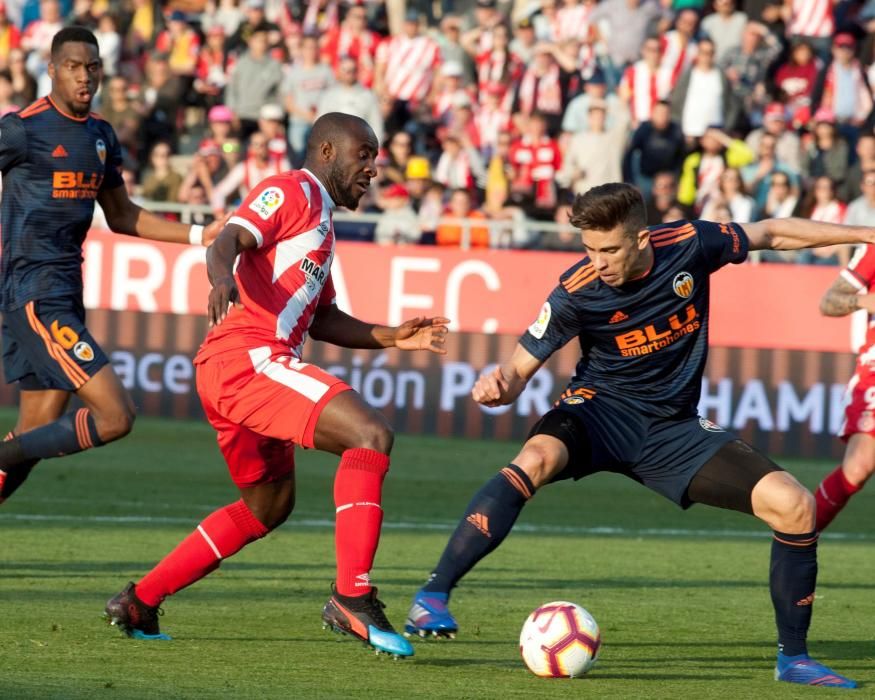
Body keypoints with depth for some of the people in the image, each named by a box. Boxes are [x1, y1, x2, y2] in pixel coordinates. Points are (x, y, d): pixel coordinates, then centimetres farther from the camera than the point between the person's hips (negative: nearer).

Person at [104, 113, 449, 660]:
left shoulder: (322, 222, 27)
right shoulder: (292, 192, -2)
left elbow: (323, 320, 31)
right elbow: (229, 240, -19)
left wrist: (392, 337, 18)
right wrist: (222, 276, -41)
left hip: (237, 372, 11)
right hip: (248, 359, -11)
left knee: (269, 505, 25)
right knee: (371, 434, -23)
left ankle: (139, 603, 28)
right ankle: (352, 597, -28)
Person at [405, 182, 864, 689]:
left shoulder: (689, 245, -13)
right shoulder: (579, 291, -19)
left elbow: (772, 233, 6)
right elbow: (520, 370, -11)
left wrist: (861, 234, 11)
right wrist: (499, 387, -35)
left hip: (674, 428, 3)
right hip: (604, 409, -3)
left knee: (795, 506, -12)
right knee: (536, 458, -38)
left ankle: (793, 657, 6)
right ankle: (433, 597, -36)